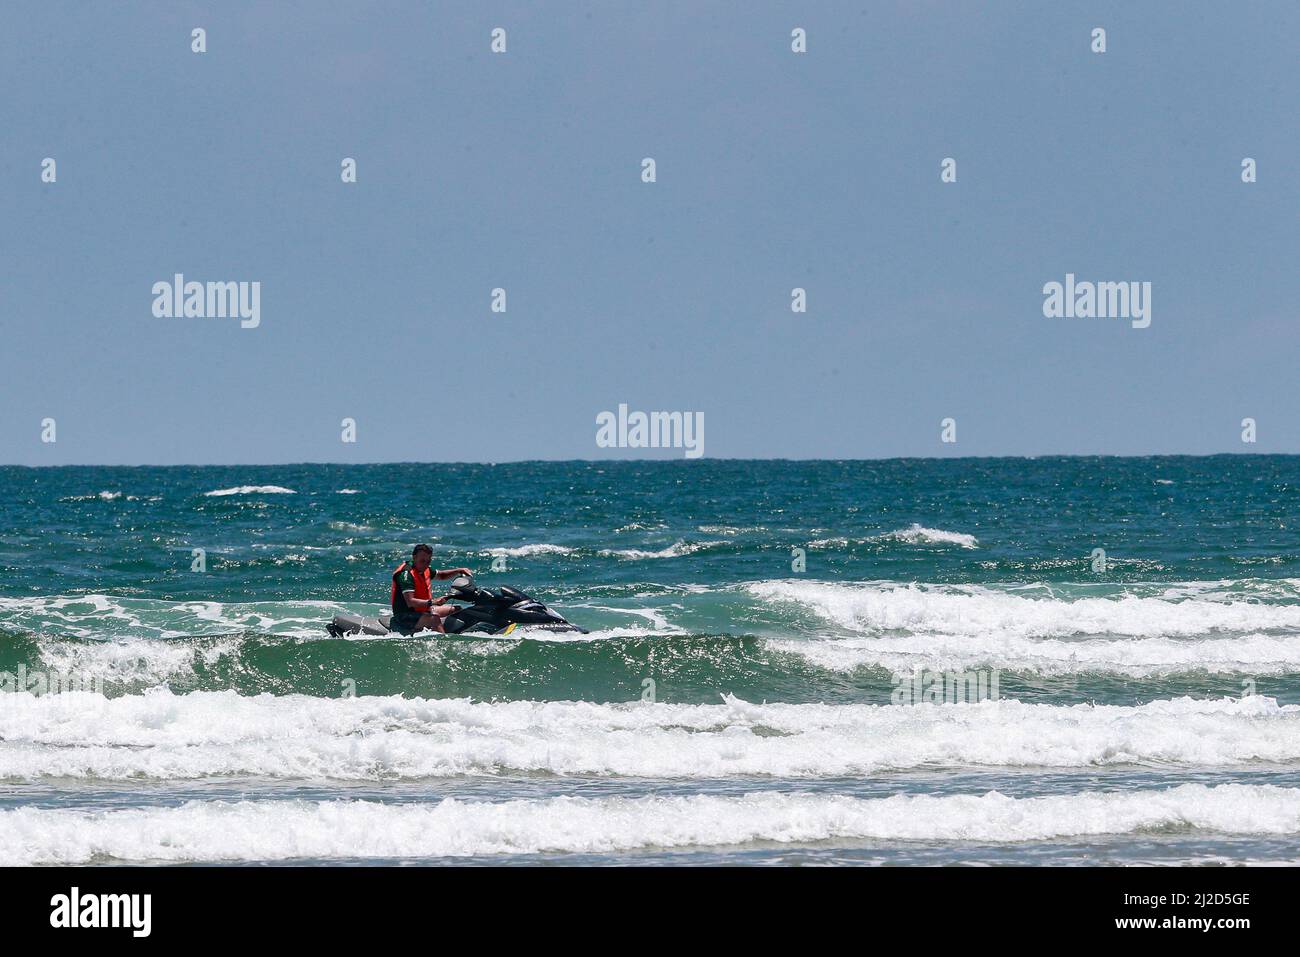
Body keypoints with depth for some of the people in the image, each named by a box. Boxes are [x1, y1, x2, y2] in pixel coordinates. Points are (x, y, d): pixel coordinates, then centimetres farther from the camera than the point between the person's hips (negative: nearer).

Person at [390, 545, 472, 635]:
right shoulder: (406, 573, -21)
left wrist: (460, 570, 13)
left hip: (423, 611, 11)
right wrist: (432, 602, -40)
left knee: (456, 610, 12)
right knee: (434, 617, -36)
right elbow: (410, 602, -30)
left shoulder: (424, 570, 8)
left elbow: (441, 575, 28)